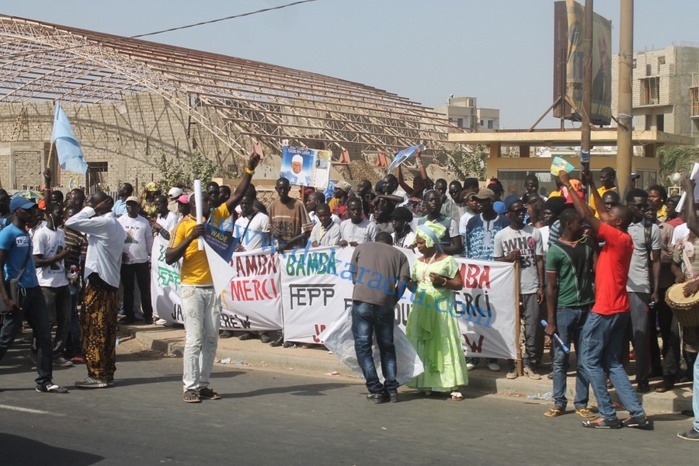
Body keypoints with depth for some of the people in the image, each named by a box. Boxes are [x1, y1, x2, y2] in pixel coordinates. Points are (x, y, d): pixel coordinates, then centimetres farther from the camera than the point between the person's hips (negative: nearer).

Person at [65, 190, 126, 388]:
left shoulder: (103, 223, -14)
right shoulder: (115, 225, 16)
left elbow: (71, 222, -19)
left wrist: (88, 209, -8)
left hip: (99, 283, -9)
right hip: (111, 283, 9)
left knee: (93, 331, -4)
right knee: (106, 332, 11)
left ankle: (98, 375, -2)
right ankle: (107, 374, 14)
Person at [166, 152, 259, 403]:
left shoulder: (216, 217, 7)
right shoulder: (184, 226, -6)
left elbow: (237, 196, 1)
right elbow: (169, 258, -10)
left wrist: (250, 169, -7)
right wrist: (191, 237, -21)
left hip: (214, 287, 5)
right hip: (193, 289, -5)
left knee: (211, 339, 7)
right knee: (194, 339, -7)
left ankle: (203, 384, 14)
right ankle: (190, 386, -2)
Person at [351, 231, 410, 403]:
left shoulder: (361, 248, 19)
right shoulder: (399, 255, 18)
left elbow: (354, 276, 16)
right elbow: (403, 283, 6)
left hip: (362, 300, -1)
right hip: (385, 304, 1)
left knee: (363, 346, 6)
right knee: (387, 347, 16)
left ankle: (376, 390, 1)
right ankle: (391, 389, 12)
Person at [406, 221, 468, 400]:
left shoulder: (447, 261, -2)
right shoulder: (418, 262, 13)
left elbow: (459, 284, -2)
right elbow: (413, 286, 16)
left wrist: (443, 281, -17)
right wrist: (408, 283, -5)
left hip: (440, 309, -5)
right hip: (420, 309, 5)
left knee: (444, 345, -8)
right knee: (421, 344, 3)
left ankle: (454, 387, -6)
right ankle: (425, 383, 10)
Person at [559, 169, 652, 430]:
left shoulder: (618, 238, -14)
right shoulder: (622, 240, 10)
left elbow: (586, 215, -18)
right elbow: (600, 215, 23)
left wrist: (568, 184, -11)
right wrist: (591, 185, 24)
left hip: (605, 310, -9)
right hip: (618, 309, 9)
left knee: (590, 359, -1)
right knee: (612, 362, 12)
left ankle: (608, 416, 0)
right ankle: (638, 414, 8)